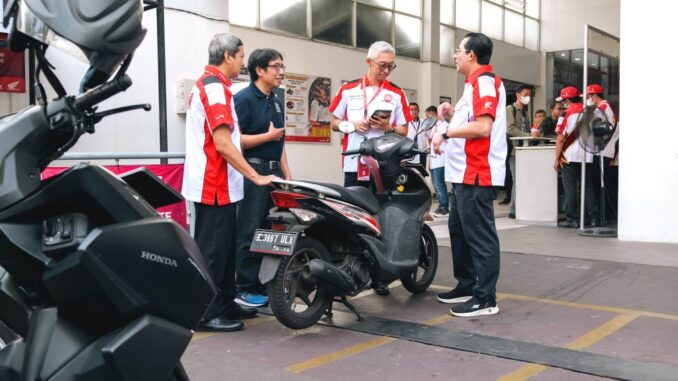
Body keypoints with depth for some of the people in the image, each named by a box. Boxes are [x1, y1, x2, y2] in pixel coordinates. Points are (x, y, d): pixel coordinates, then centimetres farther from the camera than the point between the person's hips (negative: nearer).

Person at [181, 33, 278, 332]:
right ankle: (205, 314, 4)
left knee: (224, 248, 15)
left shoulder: (205, 84, 17)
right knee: (212, 251, -4)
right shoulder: (215, 86, -15)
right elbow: (223, 144, -22)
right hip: (216, 186, -10)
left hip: (213, 183, 10)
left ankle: (225, 304, 24)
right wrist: (256, 177, -16)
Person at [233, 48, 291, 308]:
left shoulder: (276, 102, 19)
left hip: (274, 173, 8)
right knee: (250, 233, -6)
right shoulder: (243, 98, -8)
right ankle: (244, 289, 2)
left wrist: (288, 176, 16)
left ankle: (265, 285, 19)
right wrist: (268, 136, -12)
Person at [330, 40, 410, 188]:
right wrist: (353, 125, -7)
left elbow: (404, 131, 9)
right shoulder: (348, 89, 8)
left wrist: (388, 128, -11)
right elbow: (334, 123, 12)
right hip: (354, 165, 0)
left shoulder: (397, 94, 8)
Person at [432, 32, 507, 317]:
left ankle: (486, 298, -1)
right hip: (464, 172, 11)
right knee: (459, 230, 17)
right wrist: (453, 115, 10)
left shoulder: (485, 82, -12)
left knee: (479, 235, -7)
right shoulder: (474, 83, 21)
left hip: (476, 174, -11)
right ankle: (466, 285, 28)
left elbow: (483, 126, -23)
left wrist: (446, 132, -15)